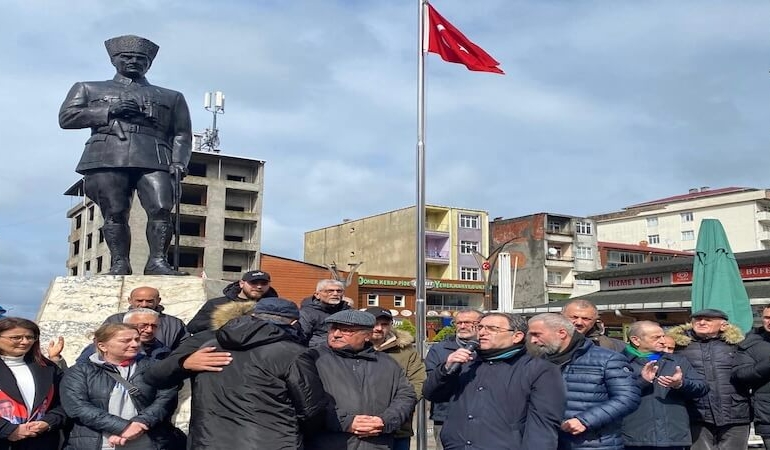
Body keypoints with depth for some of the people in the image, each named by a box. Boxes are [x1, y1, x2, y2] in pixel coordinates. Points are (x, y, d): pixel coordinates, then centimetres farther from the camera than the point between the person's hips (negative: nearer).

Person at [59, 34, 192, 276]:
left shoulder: (171, 97, 26)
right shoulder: (88, 89, 26)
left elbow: (182, 134, 18)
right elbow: (66, 117, 12)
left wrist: (178, 163, -2)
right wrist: (109, 112, 0)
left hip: (154, 159, 0)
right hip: (107, 158, 0)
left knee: (162, 209, -19)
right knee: (114, 213, -11)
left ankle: (157, 261, -19)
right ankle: (119, 264, -7)